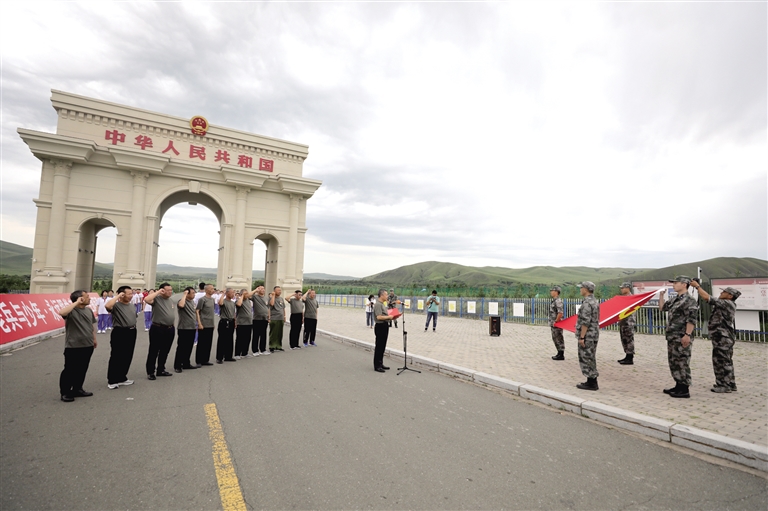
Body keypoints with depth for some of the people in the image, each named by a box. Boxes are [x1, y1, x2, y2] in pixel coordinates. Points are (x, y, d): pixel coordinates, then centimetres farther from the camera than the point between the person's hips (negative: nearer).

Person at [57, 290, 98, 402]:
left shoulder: (89, 310, 9)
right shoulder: (71, 310, -13)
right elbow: (61, 312, -38)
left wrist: (94, 339, 20)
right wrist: (77, 303, -28)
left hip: (87, 346, 7)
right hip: (73, 347, -7)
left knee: (82, 370, 15)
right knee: (70, 370, 2)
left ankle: (77, 389, 28)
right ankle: (65, 392, 15)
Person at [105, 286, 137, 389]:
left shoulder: (132, 305, 12)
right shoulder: (116, 305, -11)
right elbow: (107, 306, -34)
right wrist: (118, 296, -23)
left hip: (131, 332, 7)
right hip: (120, 332, -7)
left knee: (127, 357, 13)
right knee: (116, 357, -1)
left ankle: (122, 378, 26)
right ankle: (112, 381, 10)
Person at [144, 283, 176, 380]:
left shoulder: (170, 301, 14)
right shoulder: (156, 299, -9)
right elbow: (146, 299, -31)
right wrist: (157, 292, -20)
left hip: (170, 329, 7)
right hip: (158, 329, -7)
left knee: (165, 351, 14)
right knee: (153, 351, 2)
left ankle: (161, 370, 26)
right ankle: (150, 372, 12)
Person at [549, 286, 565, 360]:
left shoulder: (558, 301, -17)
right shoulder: (554, 301, 15)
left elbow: (560, 313, -25)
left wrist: (555, 322, -19)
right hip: (553, 324, 10)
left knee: (559, 339, -3)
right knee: (555, 339, 15)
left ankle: (561, 355, 4)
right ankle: (559, 354, 23)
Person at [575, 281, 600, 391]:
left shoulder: (587, 303, -20)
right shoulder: (594, 302, 13)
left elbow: (585, 322, -23)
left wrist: (581, 337, -20)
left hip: (587, 336, -10)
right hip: (593, 335, 10)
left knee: (586, 359, -2)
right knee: (590, 359, 14)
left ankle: (591, 384, 3)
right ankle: (592, 382, 20)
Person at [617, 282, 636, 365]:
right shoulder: (623, 297, 16)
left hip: (628, 322, -10)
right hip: (623, 322, 10)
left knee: (629, 340, -5)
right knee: (624, 340, 14)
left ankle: (630, 359, -1)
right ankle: (627, 357, 22)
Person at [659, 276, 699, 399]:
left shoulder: (689, 300, -13)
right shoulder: (675, 300, 15)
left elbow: (691, 319, -19)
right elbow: (662, 308, 27)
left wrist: (687, 335, -24)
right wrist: (661, 295, 17)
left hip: (682, 338, -10)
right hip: (672, 337, 10)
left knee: (682, 363, -4)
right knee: (674, 362, 16)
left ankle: (684, 390, 3)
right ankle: (678, 386, 26)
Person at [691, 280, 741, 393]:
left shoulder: (727, 303, -15)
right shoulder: (725, 305, 13)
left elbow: (707, 298, -22)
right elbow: (708, 300, 17)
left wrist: (697, 286, -13)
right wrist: (698, 287, 11)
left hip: (722, 338, -10)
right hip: (724, 337, 10)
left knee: (721, 362, -3)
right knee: (726, 362, 16)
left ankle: (724, 386, 3)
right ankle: (730, 384, 25)